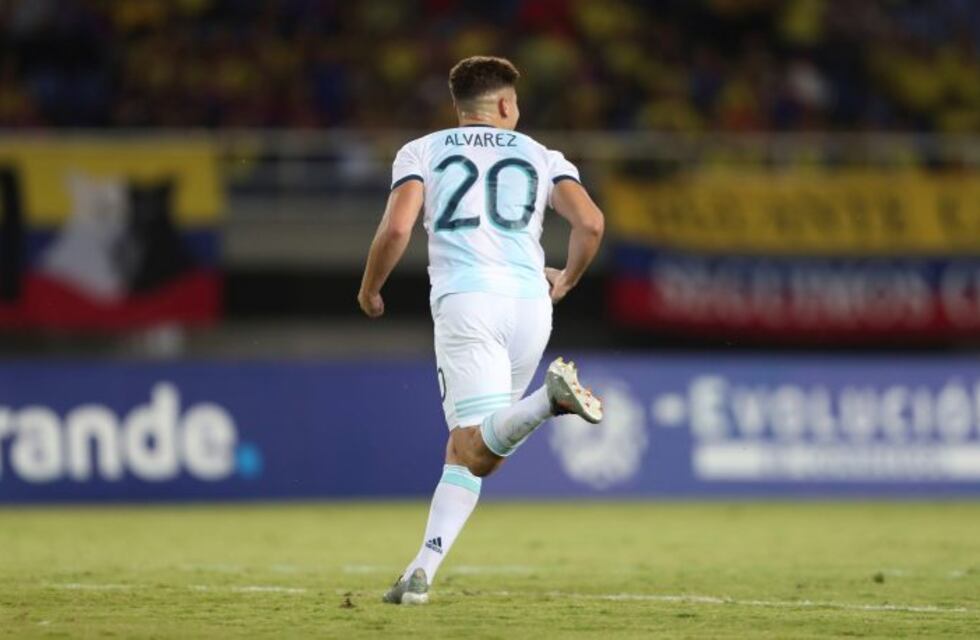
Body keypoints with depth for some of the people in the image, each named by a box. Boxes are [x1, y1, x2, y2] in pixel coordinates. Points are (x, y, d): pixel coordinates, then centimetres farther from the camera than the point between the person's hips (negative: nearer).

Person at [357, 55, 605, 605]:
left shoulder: (422, 152, 14)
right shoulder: (541, 157, 18)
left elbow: (396, 229, -1)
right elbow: (590, 222, 4)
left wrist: (370, 290, 16)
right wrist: (566, 281, 23)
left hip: (465, 300, -3)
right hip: (529, 302, 3)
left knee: (478, 449, -15)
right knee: (467, 446, 11)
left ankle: (550, 398, -45)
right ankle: (422, 572, 1)